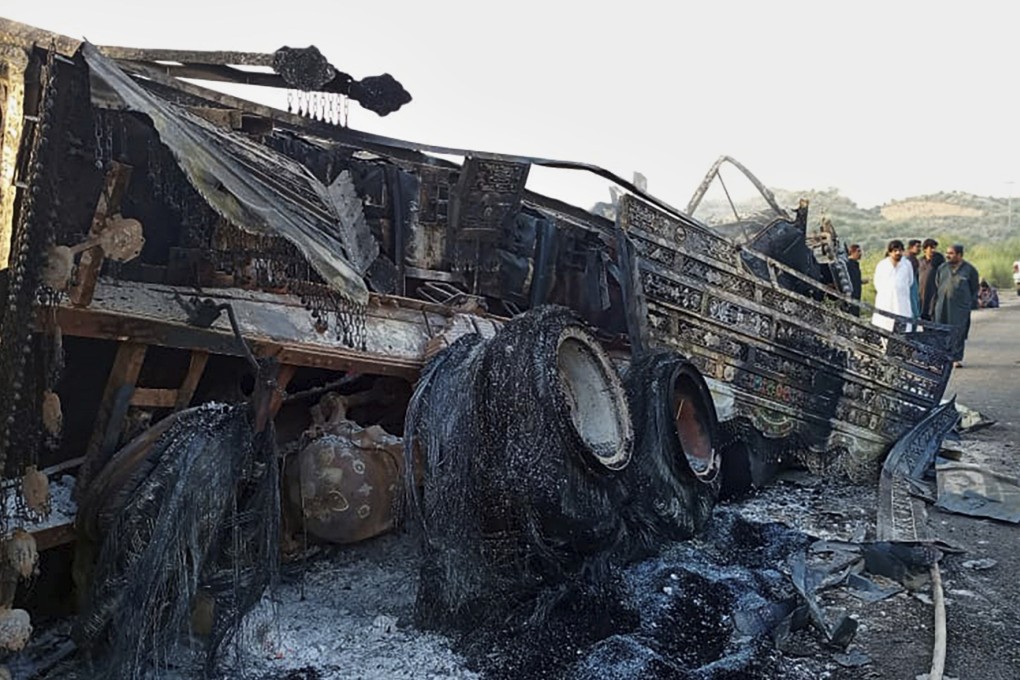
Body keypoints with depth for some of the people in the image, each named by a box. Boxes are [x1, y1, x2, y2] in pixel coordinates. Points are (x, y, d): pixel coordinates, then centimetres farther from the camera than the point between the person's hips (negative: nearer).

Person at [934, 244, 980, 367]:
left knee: (958, 332, -2)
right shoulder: (942, 268, 11)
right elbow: (936, 286, 14)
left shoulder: (969, 269, 3)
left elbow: (974, 289, 8)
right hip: (942, 306, 3)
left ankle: (957, 358, 6)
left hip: (960, 307, -2)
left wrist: (972, 304, 4)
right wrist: (936, 303, 10)